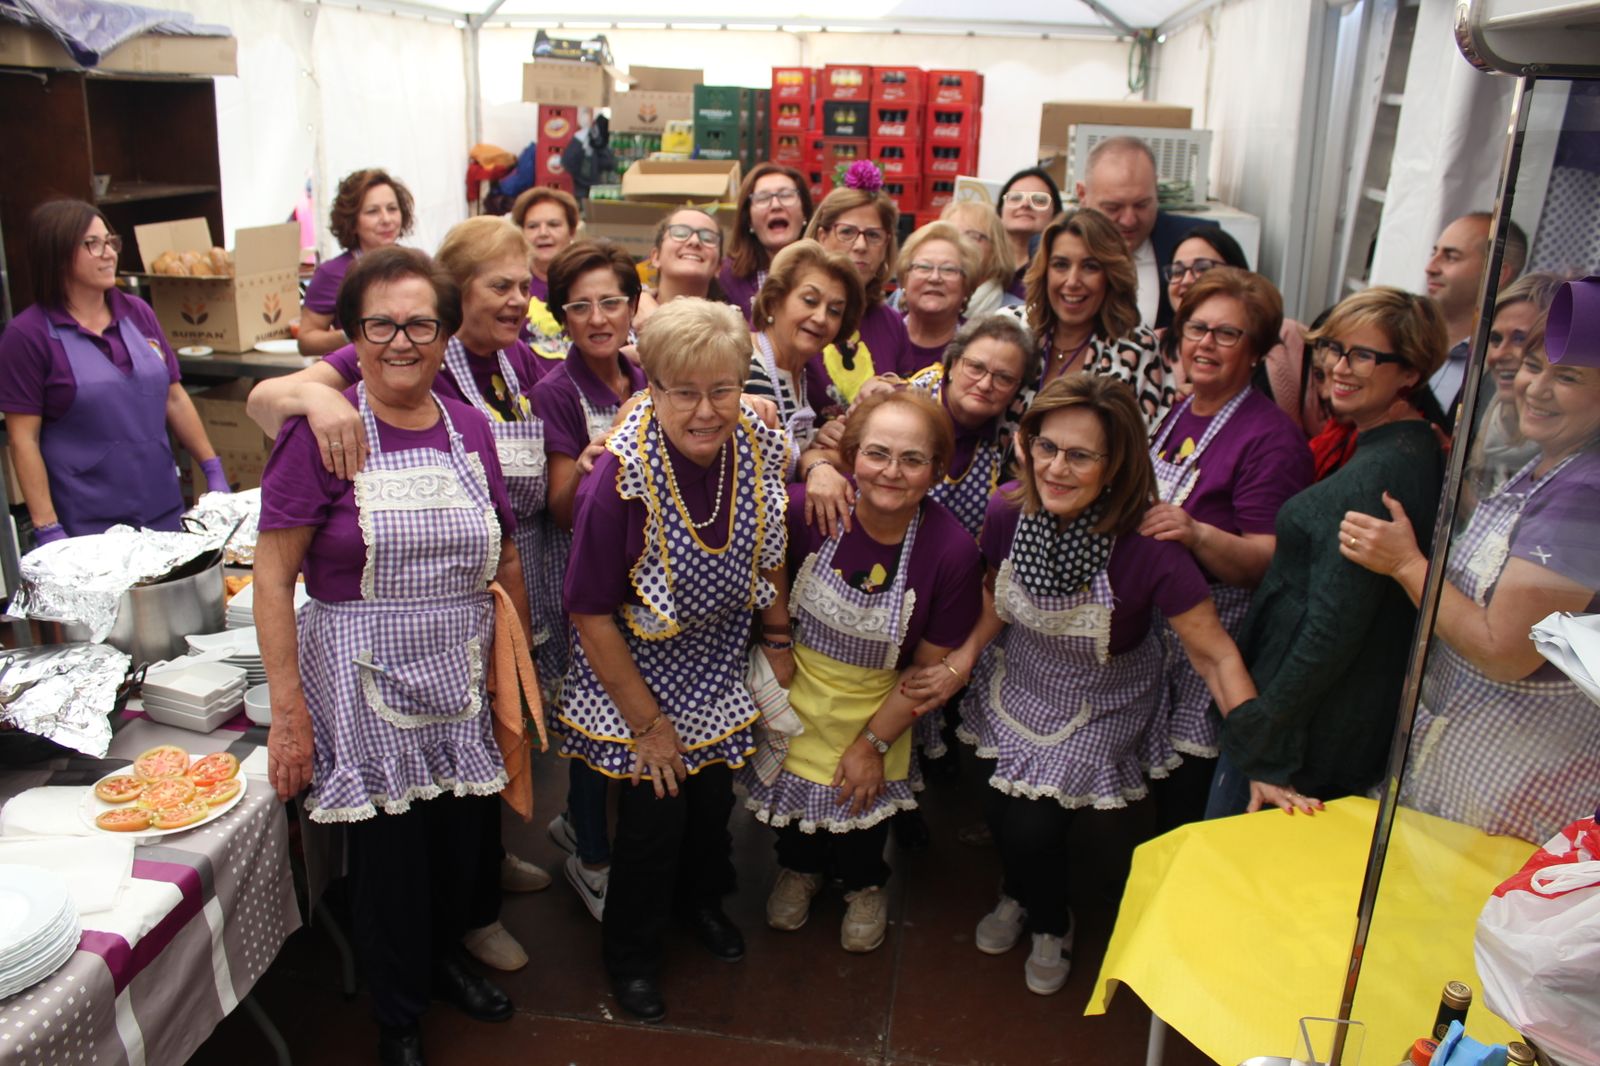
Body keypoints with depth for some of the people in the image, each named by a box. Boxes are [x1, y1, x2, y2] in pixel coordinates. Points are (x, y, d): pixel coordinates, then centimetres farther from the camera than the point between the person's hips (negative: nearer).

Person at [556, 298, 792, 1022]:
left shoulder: (758, 451, -15)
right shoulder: (622, 478, -29)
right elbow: (591, 612, -21)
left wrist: (779, 641, 8)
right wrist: (646, 722, -16)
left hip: (718, 672, 5)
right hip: (638, 668, -4)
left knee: (714, 797, 18)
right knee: (656, 814, 2)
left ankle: (701, 897, 51)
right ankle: (630, 949, 33)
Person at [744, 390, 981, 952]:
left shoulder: (953, 551, -26)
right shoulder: (808, 508, -28)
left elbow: (928, 668, -14)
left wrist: (874, 743, -9)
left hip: (876, 704, -1)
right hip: (796, 687, 1)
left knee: (863, 793, 19)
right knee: (792, 774, 22)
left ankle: (865, 884, 54)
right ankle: (799, 868, 57)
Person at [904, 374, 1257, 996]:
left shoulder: (1147, 546, -32)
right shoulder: (1008, 512, -21)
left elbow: (1216, 657, -25)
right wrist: (966, 656, -12)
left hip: (1099, 706, -3)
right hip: (1016, 683, 3)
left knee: (1033, 824, -5)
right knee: (999, 808, -2)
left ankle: (1050, 924, 33)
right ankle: (1023, 895, 38)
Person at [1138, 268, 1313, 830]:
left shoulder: (1271, 436, -13)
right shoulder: (1173, 415, 10)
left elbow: (1270, 564, -19)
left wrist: (1197, 535, -34)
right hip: (1139, 624, 7)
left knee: (1182, 801, 2)